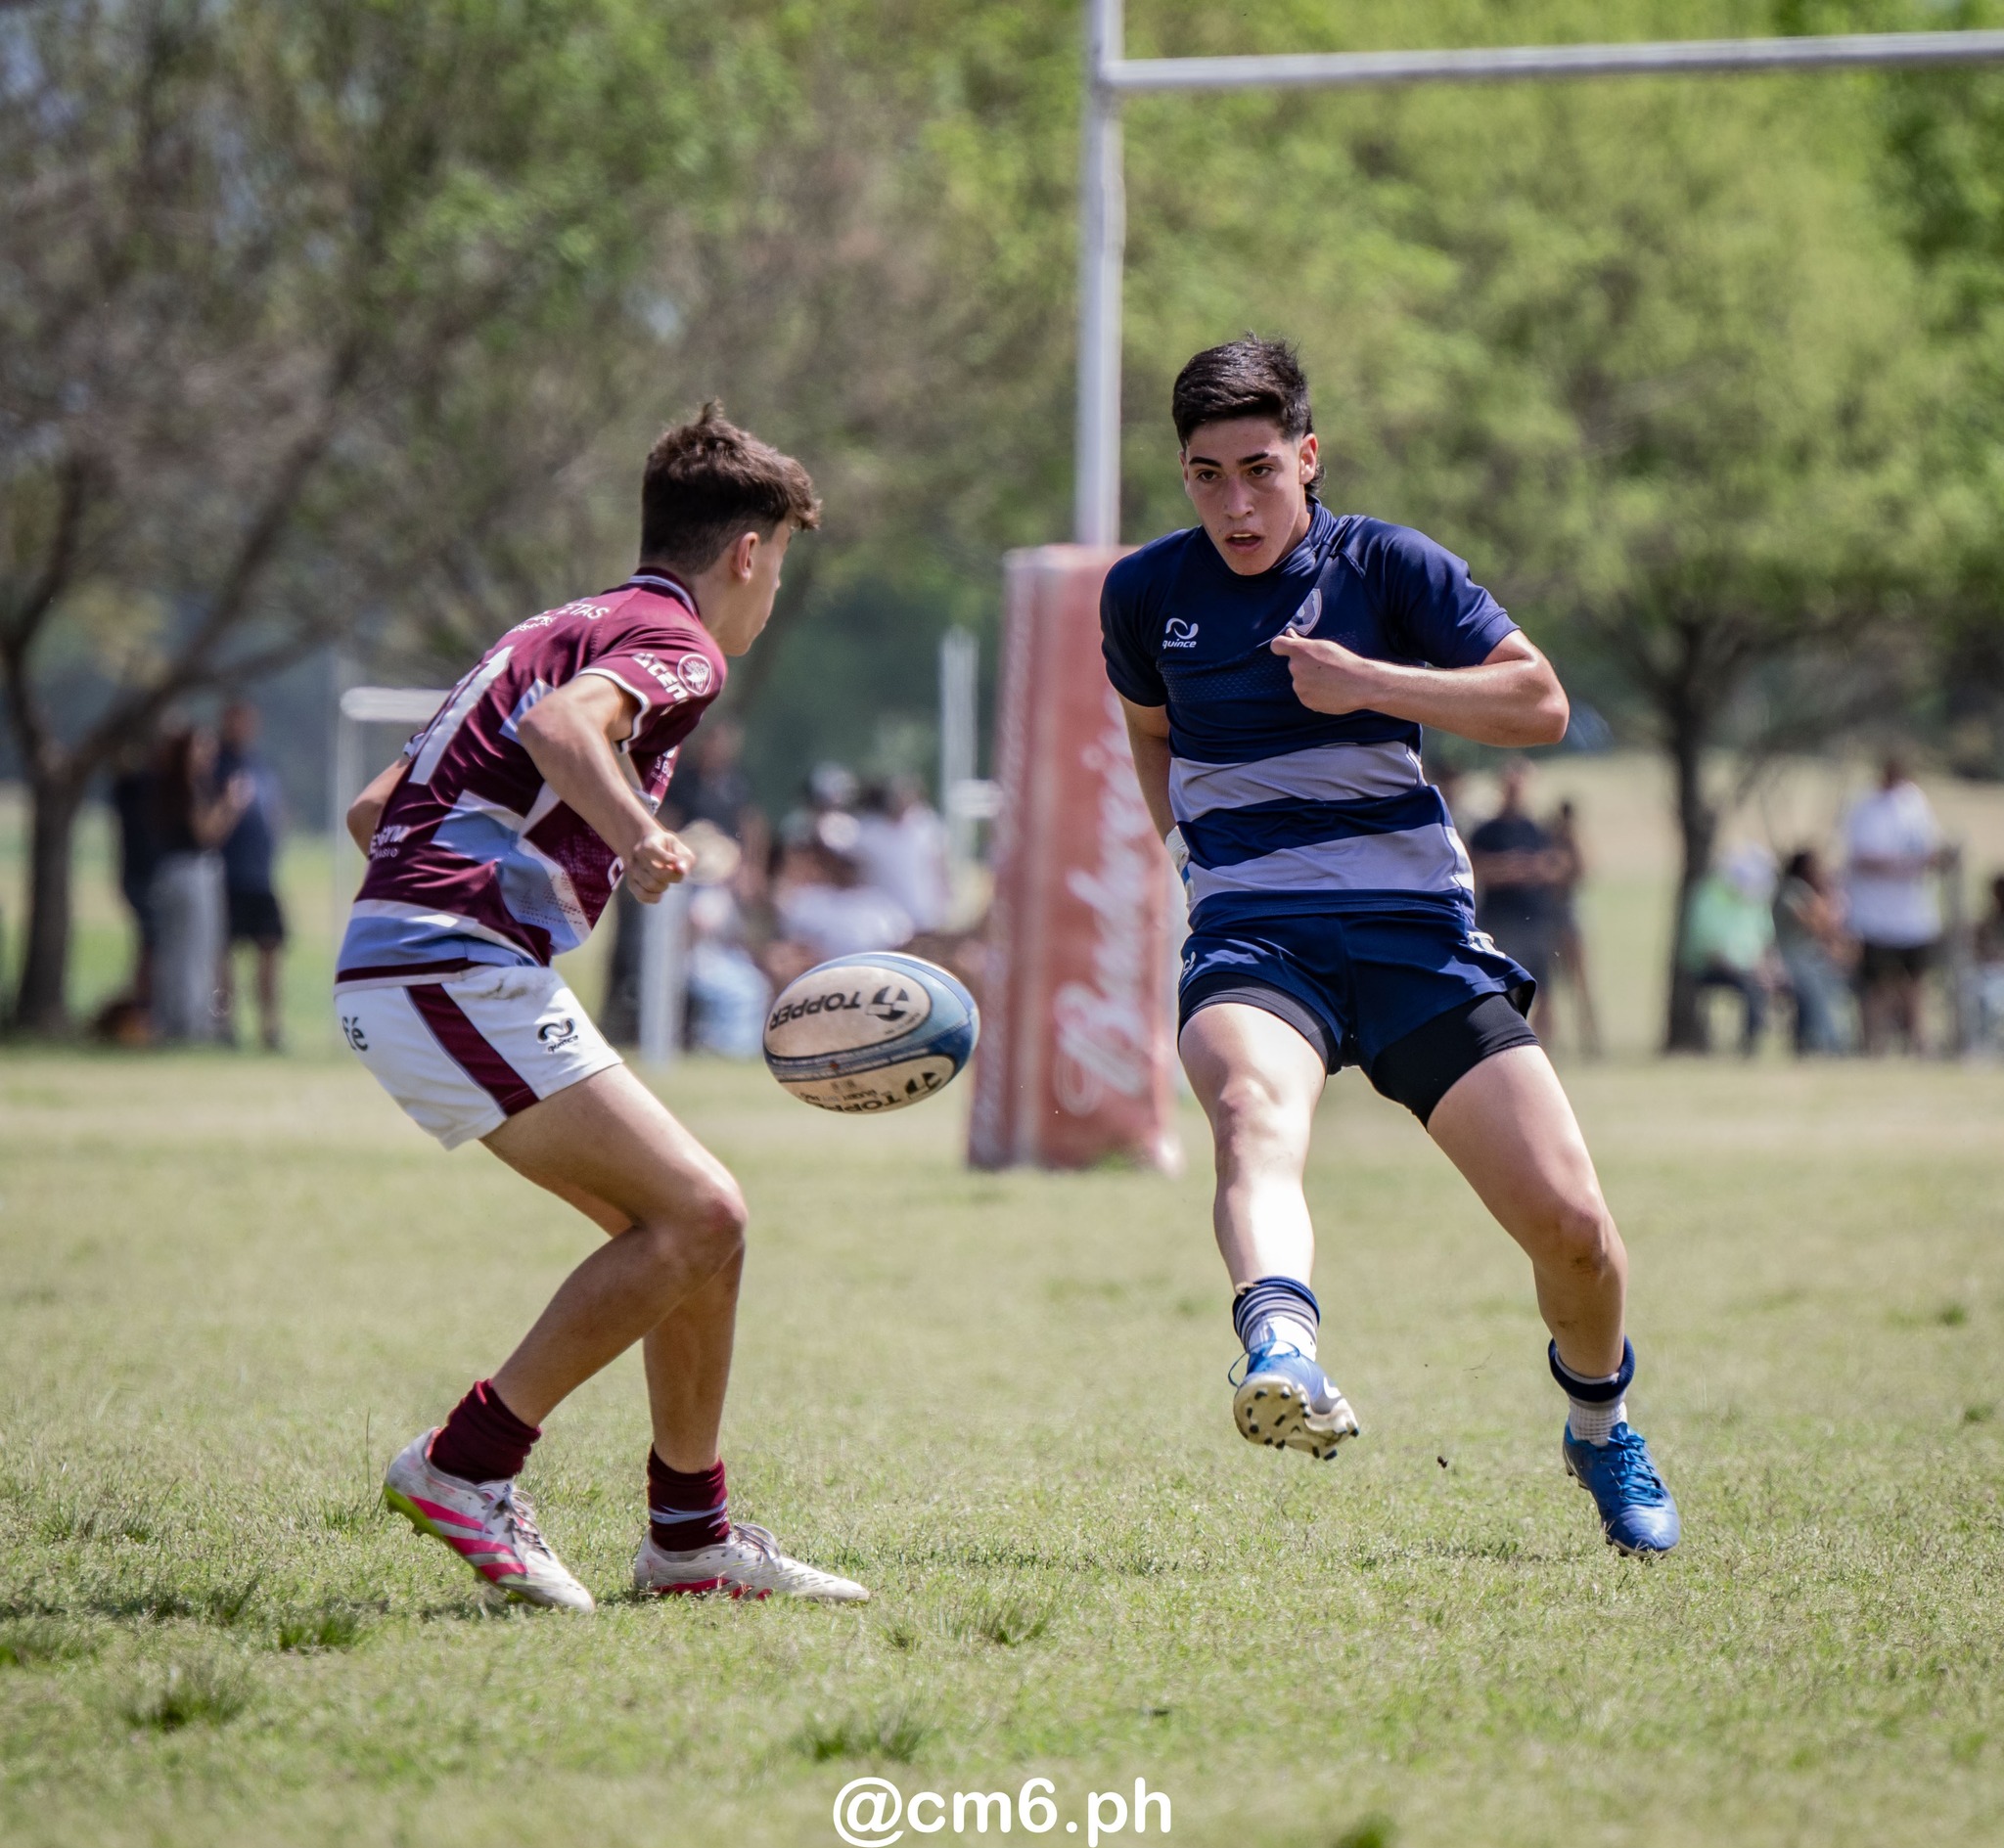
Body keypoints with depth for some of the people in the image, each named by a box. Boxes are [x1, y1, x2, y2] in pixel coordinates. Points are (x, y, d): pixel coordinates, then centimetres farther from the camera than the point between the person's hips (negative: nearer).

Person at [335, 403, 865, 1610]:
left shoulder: (565, 632, 26)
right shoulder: (674, 643, -3)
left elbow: (373, 810, 29)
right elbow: (564, 724, -28)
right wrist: (638, 833, -36)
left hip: (397, 973, 10)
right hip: (458, 976, -10)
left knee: (696, 1222, 12)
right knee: (697, 1216, -14)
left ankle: (693, 1538, 16)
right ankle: (466, 1465, -10)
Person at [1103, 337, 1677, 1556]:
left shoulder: (1392, 568, 2)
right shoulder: (1145, 595, 9)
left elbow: (1542, 706, -4)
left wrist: (1367, 683, -14)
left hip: (1415, 928, 0)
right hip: (1251, 939, 0)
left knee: (1569, 1220, -7)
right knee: (1251, 1107, -37)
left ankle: (1603, 1426, 26)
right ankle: (1284, 1356, -67)